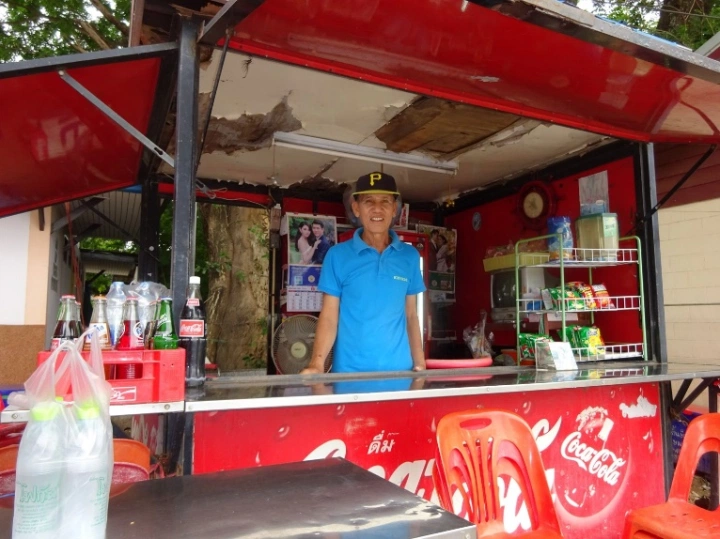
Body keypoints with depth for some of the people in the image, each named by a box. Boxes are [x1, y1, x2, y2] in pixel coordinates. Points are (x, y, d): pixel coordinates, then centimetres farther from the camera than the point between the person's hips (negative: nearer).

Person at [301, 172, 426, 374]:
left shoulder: (410, 256, 4)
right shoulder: (337, 255, -3)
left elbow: (411, 316, 8)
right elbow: (329, 316, -5)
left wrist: (420, 365, 3)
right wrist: (317, 364, -18)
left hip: (399, 370, 3)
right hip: (350, 371, -2)